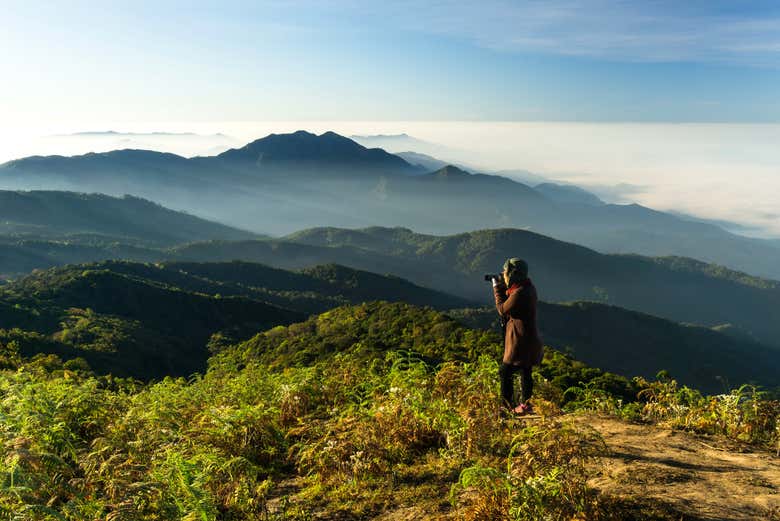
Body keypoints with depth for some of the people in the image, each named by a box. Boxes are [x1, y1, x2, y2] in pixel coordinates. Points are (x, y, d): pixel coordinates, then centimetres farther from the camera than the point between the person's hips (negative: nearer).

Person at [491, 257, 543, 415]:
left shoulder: (519, 293, -26)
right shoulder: (528, 287, 5)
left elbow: (502, 310, -13)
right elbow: (510, 300, 17)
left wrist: (496, 288, -5)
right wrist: (502, 287, 6)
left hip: (520, 342, -10)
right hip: (529, 339, 10)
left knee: (505, 372, 0)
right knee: (525, 372, 18)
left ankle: (507, 406, 4)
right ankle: (525, 405, 29)